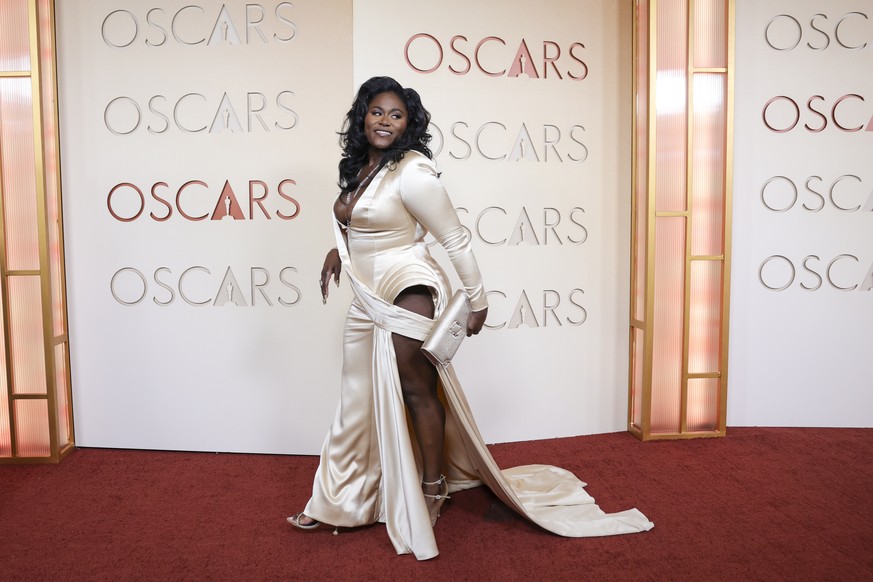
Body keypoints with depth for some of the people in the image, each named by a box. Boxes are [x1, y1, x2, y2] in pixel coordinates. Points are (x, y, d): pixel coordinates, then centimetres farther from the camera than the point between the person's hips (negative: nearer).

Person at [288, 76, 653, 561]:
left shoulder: (412, 173, -16)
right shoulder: (359, 168, 9)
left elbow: (455, 238, -13)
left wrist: (477, 300, -10)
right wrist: (339, 249, 12)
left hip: (405, 294, -8)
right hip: (367, 300, 9)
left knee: (416, 391, 2)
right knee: (359, 398, 14)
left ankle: (433, 490, 23)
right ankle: (336, 502, 27)